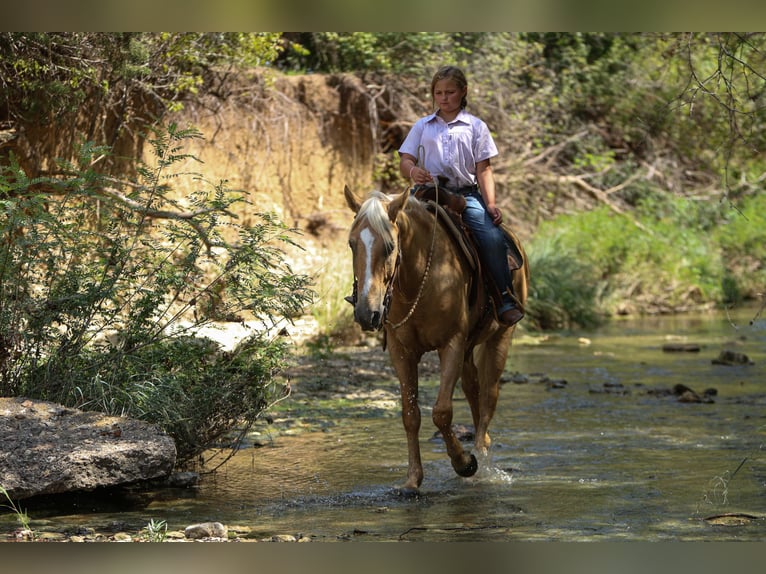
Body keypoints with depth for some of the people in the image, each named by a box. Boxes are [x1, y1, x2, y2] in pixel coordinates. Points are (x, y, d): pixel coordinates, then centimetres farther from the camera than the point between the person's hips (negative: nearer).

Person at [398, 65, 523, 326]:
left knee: (493, 237, -24)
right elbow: (405, 162, 8)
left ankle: (505, 301, -12)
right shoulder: (422, 126, 16)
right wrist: (413, 171, -18)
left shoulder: (476, 127, 13)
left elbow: (483, 169, 7)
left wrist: (491, 204, -7)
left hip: (465, 194, -1)